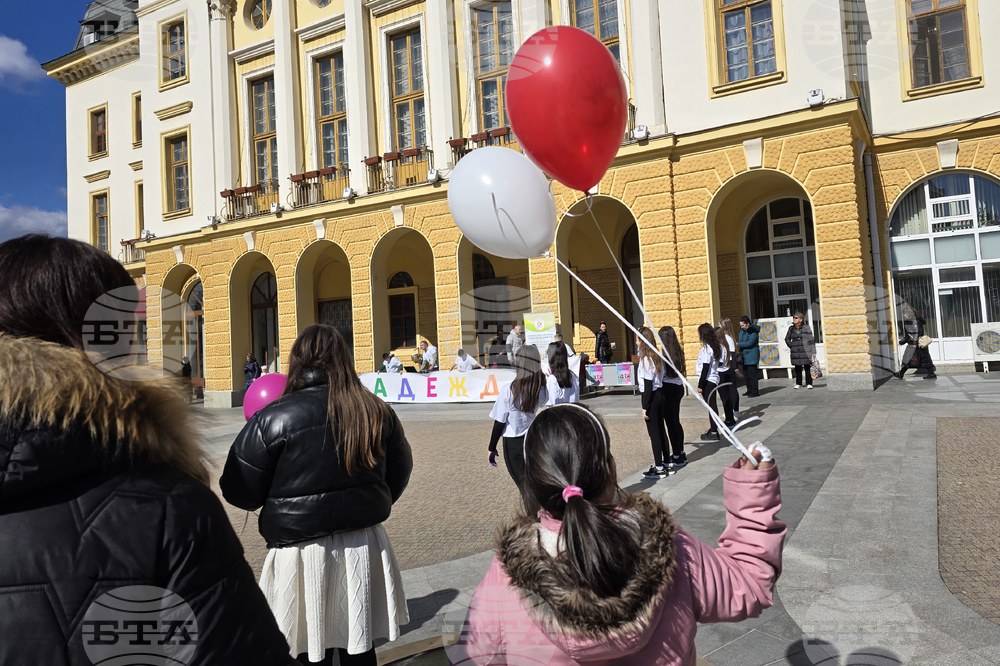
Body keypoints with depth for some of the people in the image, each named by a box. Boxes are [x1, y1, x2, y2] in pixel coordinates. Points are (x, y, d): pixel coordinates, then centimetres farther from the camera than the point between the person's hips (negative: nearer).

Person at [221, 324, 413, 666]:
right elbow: (399, 473, 11)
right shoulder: (378, 412, -1)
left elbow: (240, 493, -8)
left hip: (303, 553, -4)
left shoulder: (272, 420, -15)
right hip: (363, 547, 4)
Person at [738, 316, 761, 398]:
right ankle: (750, 390, 25)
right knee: (746, 373, 15)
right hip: (745, 356, 9)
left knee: (752, 374, -6)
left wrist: (738, 344, -19)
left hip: (751, 356, -9)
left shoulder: (753, 331, -17)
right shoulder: (742, 330, 10)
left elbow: (749, 343, -24)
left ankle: (755, 392, 0)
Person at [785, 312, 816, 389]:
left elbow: (811, 340, -2)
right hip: (795, 352, 3)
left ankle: (809, 383, 5)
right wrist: (791, 346, 9)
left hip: (805, 351, -3)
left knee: (807, 367, -1)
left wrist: (813, 351, -5)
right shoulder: (791, 328, 7)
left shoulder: (806, 327, -3)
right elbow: (787, 339, 22)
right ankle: (798, 384, 13)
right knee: (797, 368, 6)